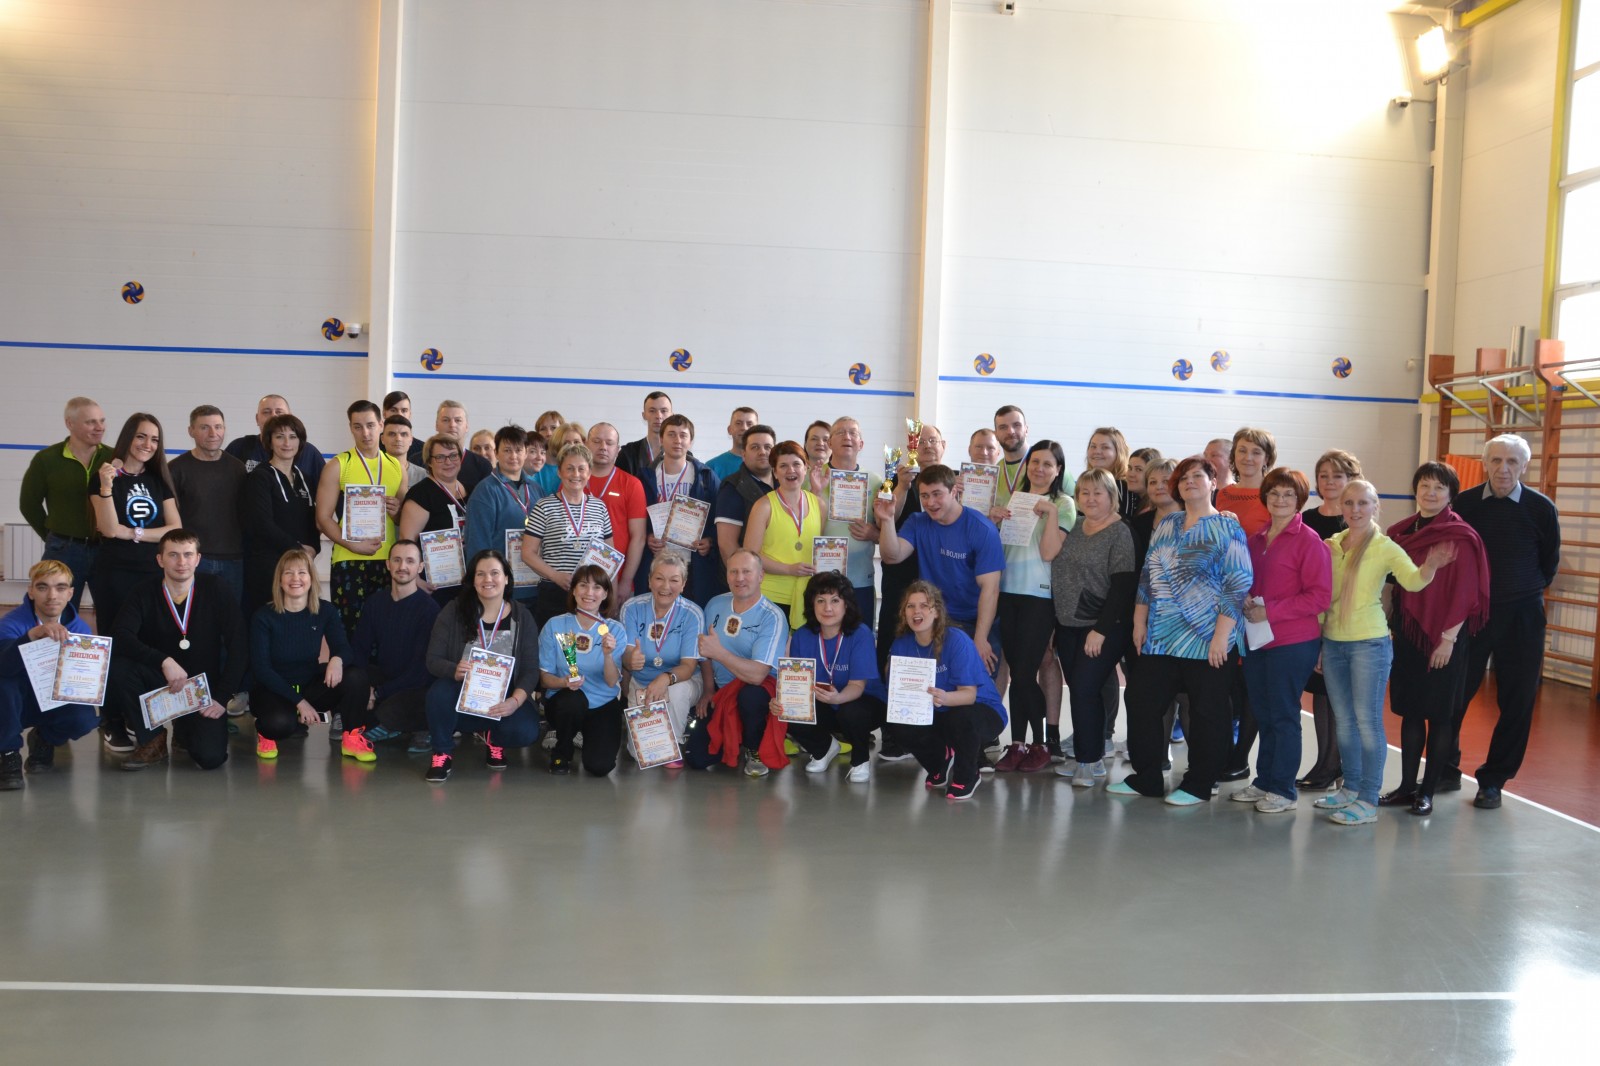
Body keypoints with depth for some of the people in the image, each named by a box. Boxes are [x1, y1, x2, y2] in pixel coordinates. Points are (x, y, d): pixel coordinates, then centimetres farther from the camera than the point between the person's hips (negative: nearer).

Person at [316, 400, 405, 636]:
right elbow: (323, 519, -3)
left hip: (388, 562, 3)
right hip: (349, 563, -3)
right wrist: (354, 545, -17)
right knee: (351, 630, -2)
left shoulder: (397, 465, 12)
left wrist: (397, 512, -4)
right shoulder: (338, 465, 2)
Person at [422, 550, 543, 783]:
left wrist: (515, 701, -25)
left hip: (503, 700, 0)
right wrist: (455, 671, -31)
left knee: (525, 732, -29)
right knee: (440, 691, -34)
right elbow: (433, 660, -8)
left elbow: (530, 669, -7)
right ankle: (443, 753, -6)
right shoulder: (453, 613, -5)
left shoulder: (522, 618, -3)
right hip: (462, 698, 0)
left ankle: (492, 737, 11)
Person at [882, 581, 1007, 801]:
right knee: (897, 725, -22)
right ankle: (941, 761, 11)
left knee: (960, 717, -38)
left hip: (980, 709, -5)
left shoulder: (957, 640, -23)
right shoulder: (901, 645, -8)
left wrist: (945, 698, -48)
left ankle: (966, 776, -5)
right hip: (935, 715, 5)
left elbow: (969, 694, -27)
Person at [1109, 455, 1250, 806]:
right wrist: (1139, 622, 12)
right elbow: (1147, 578, 17)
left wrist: (1221, 635, -17)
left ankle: (1198, 785, 16)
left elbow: (1238, 585, -11)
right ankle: (1145, 778, 19)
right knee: (1142, 704, 6)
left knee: (1206, 713, 3)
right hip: (1161, 638, 6)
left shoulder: (1227, 529, -4)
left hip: (1208, 641, -6)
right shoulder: (1165, 526, 14)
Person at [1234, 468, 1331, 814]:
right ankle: (1264, 782, 25)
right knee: (1262, 714, 14)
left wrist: (1270, 611, -18)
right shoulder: (1256, 538, 11)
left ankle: (1283, 789, 12)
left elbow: (1320, 596, -14)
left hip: (1293, 643, -7)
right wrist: (1246, 601, -2)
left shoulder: (1309, 541, -9)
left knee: (1283, 715, 1)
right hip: (1256, 640, 7)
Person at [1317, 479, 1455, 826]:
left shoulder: (1385, 547, -9)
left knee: (1367, 720, -2)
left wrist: (1430, 566, -47)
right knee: (1343, 719, 14)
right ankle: (1351, 788, 28)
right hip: (1332, 642, 6)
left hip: (1369, 644, -6)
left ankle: (1368, 801, 5)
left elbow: (1412, 581, -26)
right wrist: (1316, 641, 12)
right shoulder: (1332, 544, 7)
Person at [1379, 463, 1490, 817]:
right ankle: (1407, 786, 19)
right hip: (1407, 633, 5)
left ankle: (1428, 791, 12)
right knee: (1409, 710, 10)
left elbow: (1464, 593, -11)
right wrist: (1392, 627, 9)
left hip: (1443, 637, -5)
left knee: (1439, 714, 4)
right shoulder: (1402, 532, 8)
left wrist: (1448, 638, -14)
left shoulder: (1460, 537, -9)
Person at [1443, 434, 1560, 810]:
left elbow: (1549, 563, 9)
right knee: (1452, 695, 1)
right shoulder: (1465, 504, -3)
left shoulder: (1541, 508, -4)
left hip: (1521, 618, 0)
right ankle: (1446, 770, 17)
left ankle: (1493, 781, 16)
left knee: (1517, 702, 4)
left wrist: (1525, 594, 11)